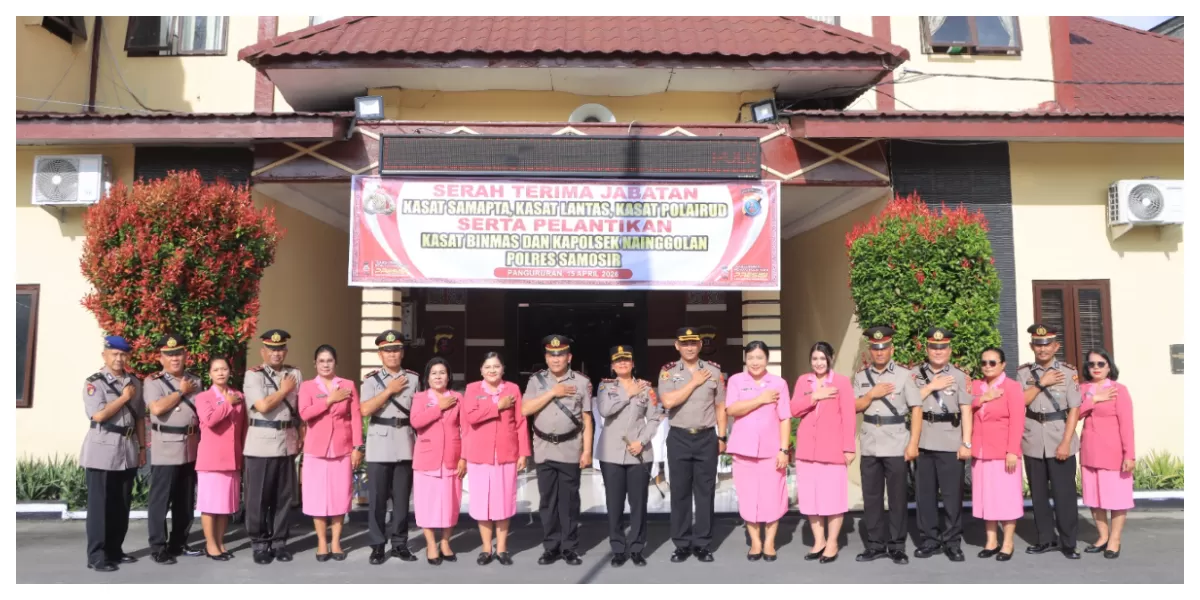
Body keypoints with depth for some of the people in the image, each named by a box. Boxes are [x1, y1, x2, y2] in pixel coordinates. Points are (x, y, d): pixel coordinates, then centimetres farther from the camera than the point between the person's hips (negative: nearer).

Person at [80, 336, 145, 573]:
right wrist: (124, 397, -10)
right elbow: (98, 415, -18)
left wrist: (142, 447, 11)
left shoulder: (135, 382, 12)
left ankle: (115, 550, 21)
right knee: (100, 506, -1)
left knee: (122, 505, 11)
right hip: (103, 451, -6)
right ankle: (97, 556, 5)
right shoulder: (94, 382, -6)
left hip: (128, 450, 6)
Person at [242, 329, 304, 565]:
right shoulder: (253, 375, -5)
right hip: (261, 444, -4)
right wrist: (284, 390, -5)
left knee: (284, 496, 9)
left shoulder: (295, 374, 9)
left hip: (287, 443, 4)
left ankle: (279, 542, 20)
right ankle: (260, 544, 14)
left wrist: (300, 435, 6)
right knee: (258, 497, 2)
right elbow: (263, 406, -17)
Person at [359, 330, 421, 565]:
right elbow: (366, 409, -11)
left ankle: (399, 543, 19)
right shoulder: (372, 379, 2)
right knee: (377, 498, 2)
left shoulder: (413, 379, 8)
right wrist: (390, 390, -10)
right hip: (379, 446, -2)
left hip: (406, 445, 2)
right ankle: (377, 545, 12)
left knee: (402, 497, 8)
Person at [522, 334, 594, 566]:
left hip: (570, 450, -1)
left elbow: (587, 420, 1)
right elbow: (525, 410, -6)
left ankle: (570, 548, 13)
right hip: (544, 450, 2)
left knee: (569, 501, 4)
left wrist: (587, 451, -4)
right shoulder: (536, 380, 5)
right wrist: (552, 393, -10)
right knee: (547, 500, 6)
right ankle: (550, 547, 15)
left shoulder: (581, 382, 1)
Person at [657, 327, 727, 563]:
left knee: (705, 491, 5)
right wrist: (694, 382, -12)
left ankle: (703, 544, 14)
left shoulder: (713, 370, 4)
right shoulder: (668, 371, -1)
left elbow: (720, 407, 8)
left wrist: (721, 437, 4)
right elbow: (668, 401, -17)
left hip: (707, 438, 1)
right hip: (679, 438, -1)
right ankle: (682, 544, 14)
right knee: (680, 492, 4)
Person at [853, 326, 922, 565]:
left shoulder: (904, 375, -2)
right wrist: (872, 394, -12)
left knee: (898, 497, 4)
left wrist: (913, 444, -10)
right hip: (870, 446, 3)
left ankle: (897, 546, 15)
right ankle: (875, 544, 19)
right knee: (871, 497, 9)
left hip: (897, 446, -3)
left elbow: (916, 409, -4)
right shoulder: (861, 376, 7)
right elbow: (854, 407, 4)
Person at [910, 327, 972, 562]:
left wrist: (966, 443, -6)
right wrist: (931, 387, -9)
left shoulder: (959, 376, 3)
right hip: (923, 442, 2)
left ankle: (952, 542, 13)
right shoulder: (916, 375, 7)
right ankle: (930, 539, 18)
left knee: (952, 494, 2)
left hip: (951, 443, -2)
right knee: (925, 493, 8)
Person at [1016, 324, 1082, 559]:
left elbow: (1074, 410, -6)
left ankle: (1068, 542, 15)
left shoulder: (1069, 372, -3)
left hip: (1060, 444, -3)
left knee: (1064, 494, 2)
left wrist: (1066, 443, -12)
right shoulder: (1023, 372, 4)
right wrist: (1041, 383, -14)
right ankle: (1046, 539, 24)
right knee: (1038, 494, 12)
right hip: (1033, 443, 3)